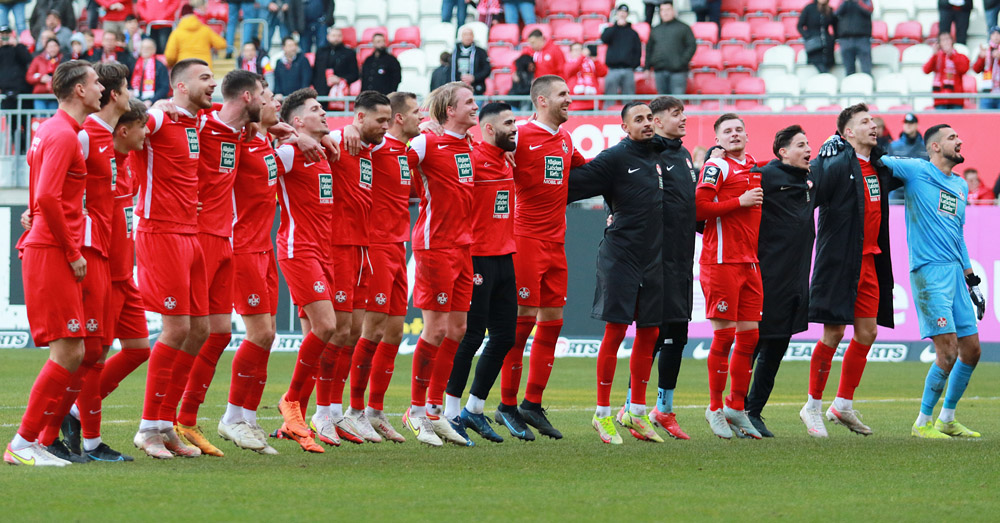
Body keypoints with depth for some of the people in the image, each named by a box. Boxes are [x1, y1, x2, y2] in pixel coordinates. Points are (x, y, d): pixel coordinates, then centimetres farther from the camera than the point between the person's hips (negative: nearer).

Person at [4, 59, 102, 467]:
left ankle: (44, 440, 9)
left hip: (48, 250, 10)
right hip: (52, 253, -10)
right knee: (68, 353, -10)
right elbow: (46, 197, -21)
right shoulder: (62, 135, -13)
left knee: (74, 354, 8)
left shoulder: (49, 130, 18)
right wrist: (72, 253, -16)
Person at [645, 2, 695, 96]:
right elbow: (649, 50, 22)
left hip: (677, 71, -5)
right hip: (659, 71, 5)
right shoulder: (655, 30, 19)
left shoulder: (683, 28, 5)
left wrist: (682, 62, -11)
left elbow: (692, 46, 0)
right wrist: (647, 68, 13)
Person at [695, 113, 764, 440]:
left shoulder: (753, 168, 18)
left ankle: (736, 408, 15)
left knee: (749, 336, 7)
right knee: (724, 336, -5)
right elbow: (700, 207, -18)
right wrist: (741, 201, -15)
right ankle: (715, 409, 4)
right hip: (721, 262, -7)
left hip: (749, 263, 7)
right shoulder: (717, 167, -6)